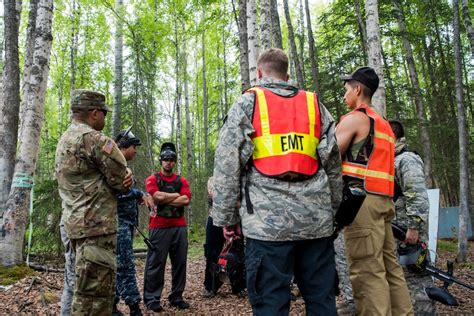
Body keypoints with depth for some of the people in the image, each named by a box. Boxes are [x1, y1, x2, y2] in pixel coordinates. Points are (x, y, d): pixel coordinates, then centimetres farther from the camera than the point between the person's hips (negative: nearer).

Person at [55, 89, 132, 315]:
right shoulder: (93, 139, -15)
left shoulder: (65, 139, 16)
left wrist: (124, 177, 0)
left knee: (89, 291, 19)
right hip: (96, 226, -10)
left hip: (76, 224, 10)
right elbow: (122, 181, -13)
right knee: (95, 296, -6)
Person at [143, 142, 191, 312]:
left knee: (180, 262, 7)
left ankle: (176, 297, 18)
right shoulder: (152, 179, 4)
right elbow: (158, 196, -14)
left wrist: (164, 200, -8)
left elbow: (186, 200, -2)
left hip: (180, 227, 4)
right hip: (159, 227, -4)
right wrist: (177, 195, -2)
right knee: (156, 263, -1)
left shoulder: (182, 181, 14)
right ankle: (152, 298, 9)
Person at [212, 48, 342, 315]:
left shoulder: (247, 103, 6)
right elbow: (333, 164, 13)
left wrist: (226, 217, 3)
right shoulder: (315, 105, 16)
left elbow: (227, 164, -2)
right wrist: (332, 210, 20)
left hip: (268, 219, -3)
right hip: (316, 218, 4)